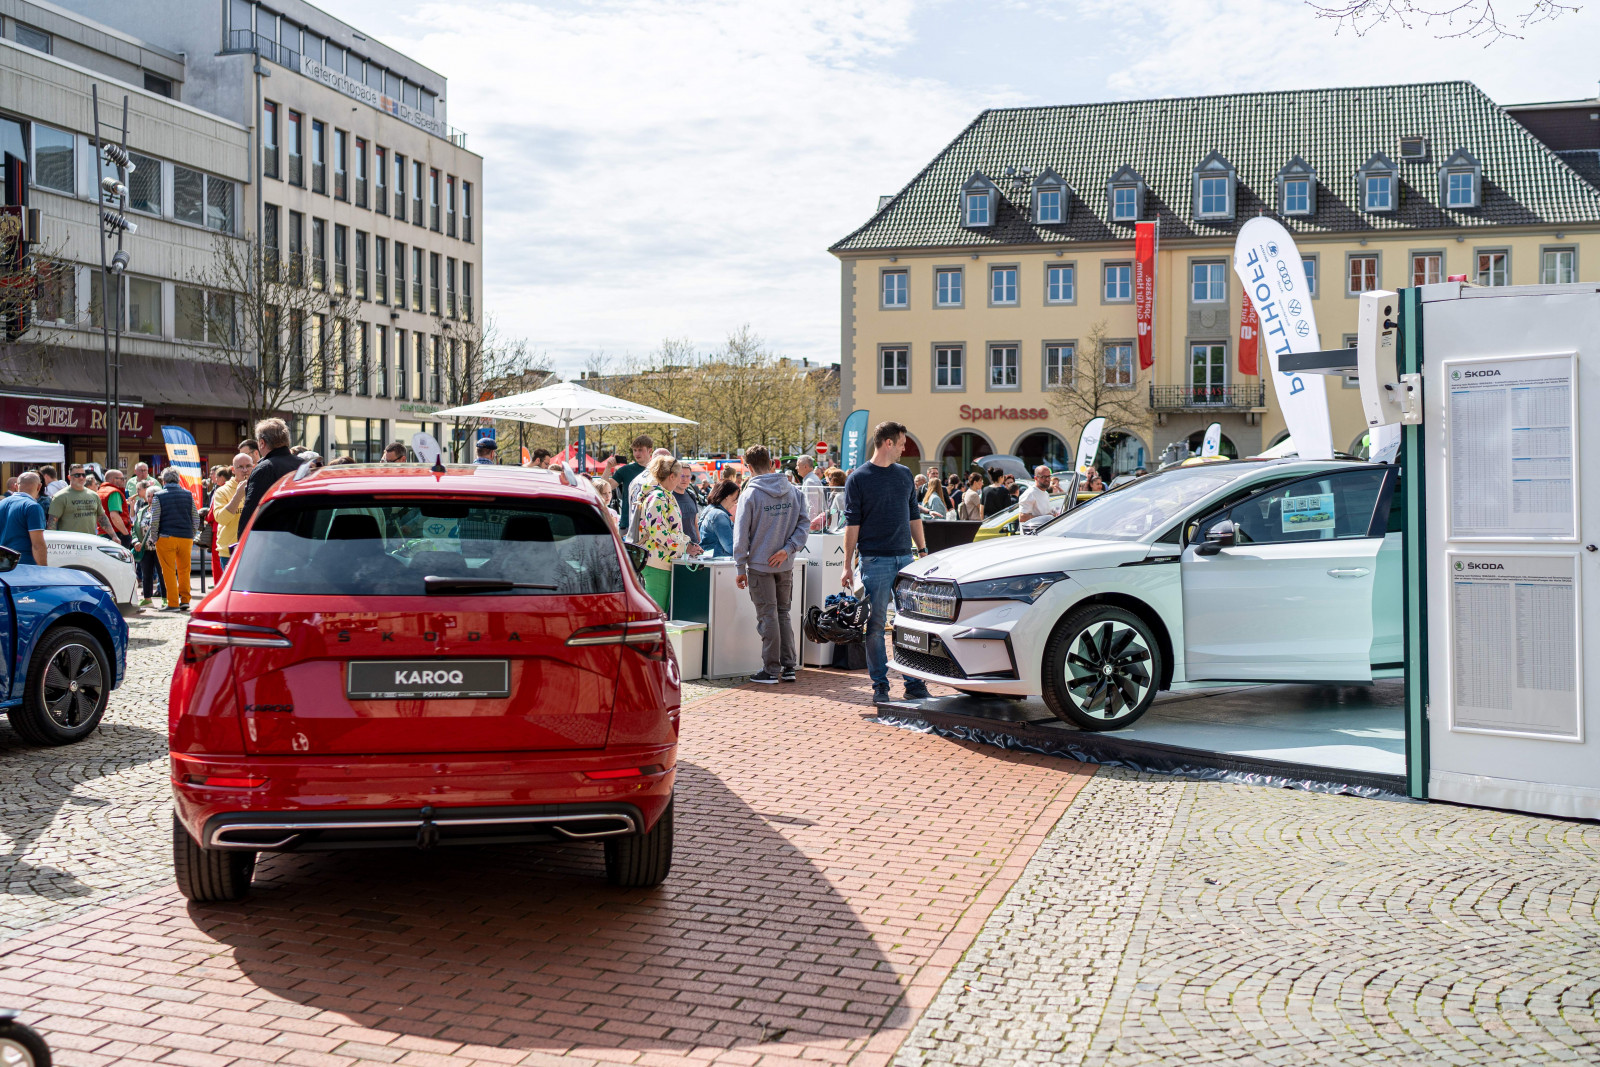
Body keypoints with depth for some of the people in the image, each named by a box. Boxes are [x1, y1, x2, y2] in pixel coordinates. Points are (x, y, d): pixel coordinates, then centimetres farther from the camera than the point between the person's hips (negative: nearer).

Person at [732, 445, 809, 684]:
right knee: (783, 614, 14)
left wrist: (741, 568, -4)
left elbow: (741, 534, -9)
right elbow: (804, 523, -1)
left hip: (760, 565, -4)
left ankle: (771, 669, 5)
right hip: (786, 565, 4)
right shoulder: (793, 491, 3)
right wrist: (788, 549, -7)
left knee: (768, 617, 1)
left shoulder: (750, 494, -10)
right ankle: (788, 666, 15)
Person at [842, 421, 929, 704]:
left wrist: (923, 550, 13)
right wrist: (848, 565, -7)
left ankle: (914, 683, 9)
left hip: (905, 558, 5)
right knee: (875, 624, -1)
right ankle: (880, 684, 7)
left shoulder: (905, 475, 13)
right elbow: (852, 523, -4)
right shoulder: (858, 478, -2)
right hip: (875, 561, -5)